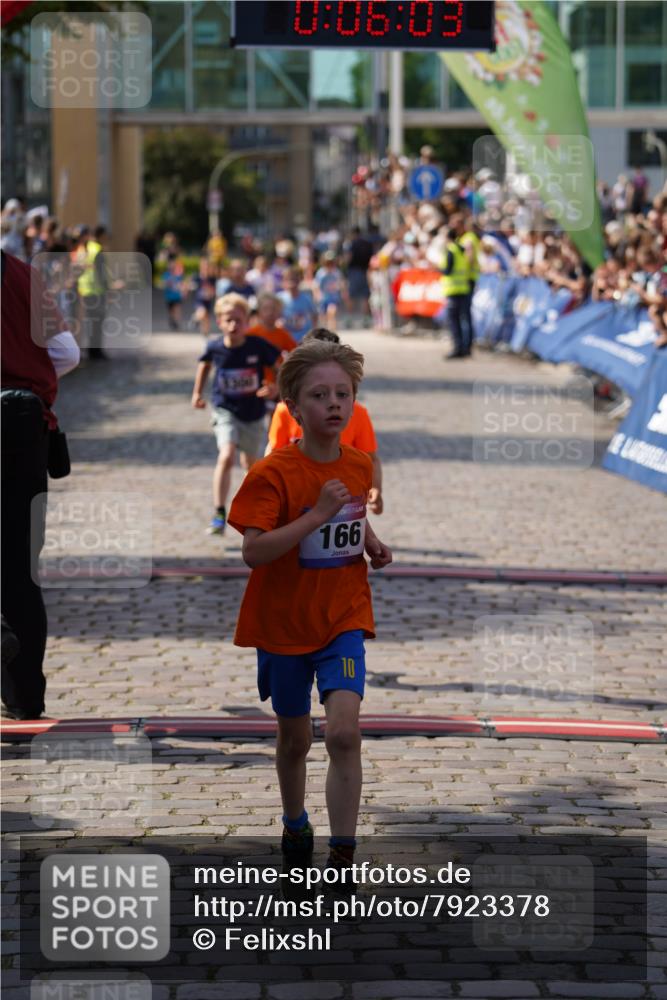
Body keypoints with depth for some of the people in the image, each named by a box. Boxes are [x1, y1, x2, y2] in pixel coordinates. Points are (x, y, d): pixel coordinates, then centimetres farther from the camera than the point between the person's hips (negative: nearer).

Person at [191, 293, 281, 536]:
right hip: (225, 410, -1)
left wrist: (275, 388, -22)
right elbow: (205, 363, 11)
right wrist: (197, 392, 11)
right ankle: (219, 514, -20)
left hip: (253, 413, 1)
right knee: (226, 456, -23)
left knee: (251, 463, 18)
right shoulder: (215, 347, -13)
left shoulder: (259, 346, -18)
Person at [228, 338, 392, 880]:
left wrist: (370, 540, 2)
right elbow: (253, 551, -24)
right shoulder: (273, 474, -16)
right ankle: (295, 825, 43)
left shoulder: (360, 466, 0)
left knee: (344, 733, -17)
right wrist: (316, 516, -30)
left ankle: (342, 861, -12)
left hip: (344, 618, 2)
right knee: (295, 739, 15)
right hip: (283, 625, -2)